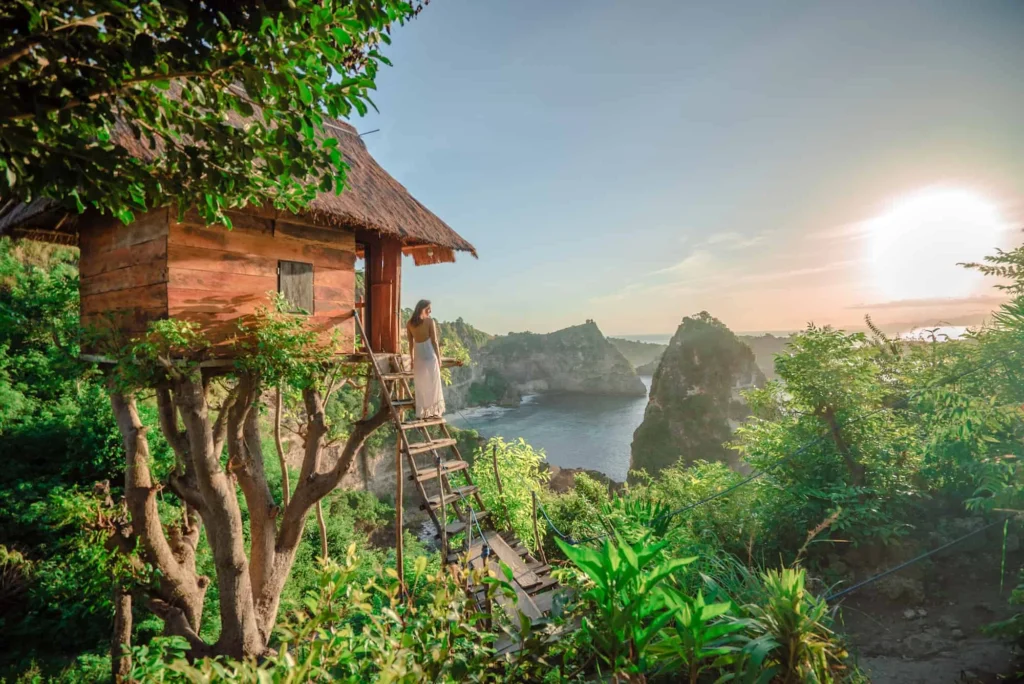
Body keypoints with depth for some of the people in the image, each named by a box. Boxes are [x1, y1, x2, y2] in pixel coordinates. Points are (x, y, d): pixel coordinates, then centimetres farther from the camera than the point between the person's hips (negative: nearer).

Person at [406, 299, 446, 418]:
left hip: (418, 356, 4)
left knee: (420, 386, 11)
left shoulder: (410, 323, 3)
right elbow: (434, 341, -8)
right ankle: (434, 411, 11)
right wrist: (439, 358, 0)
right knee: (433, 384, 7)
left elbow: (411, 343, 7)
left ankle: (422, 412, 14)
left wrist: (412, 359, 15)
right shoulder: (430, 321, -10)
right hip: (430, 355, -4)